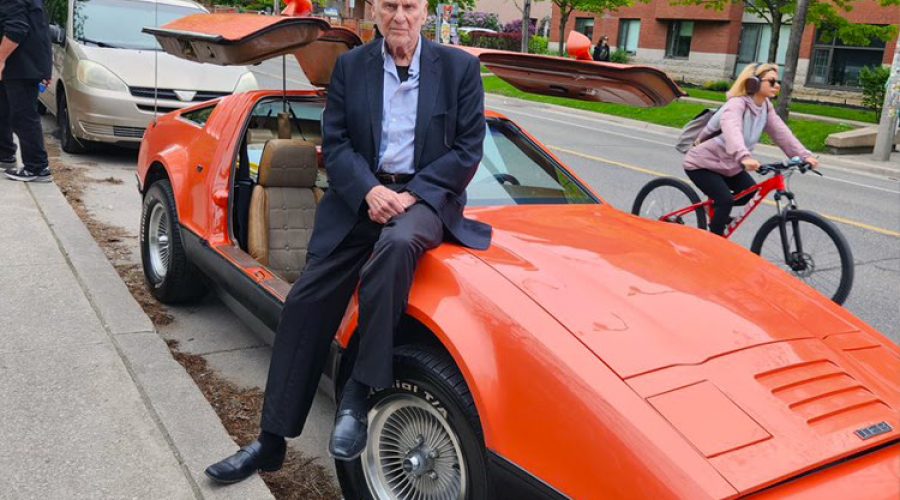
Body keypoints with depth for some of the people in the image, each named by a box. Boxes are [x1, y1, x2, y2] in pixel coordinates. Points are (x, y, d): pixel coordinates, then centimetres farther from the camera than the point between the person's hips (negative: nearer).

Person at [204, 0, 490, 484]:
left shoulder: (459, 67, 3)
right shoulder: (350, 66, 9)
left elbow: (467, 149, 0)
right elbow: (335, 143, 5)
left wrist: (411, 194, -12)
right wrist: (368, 190, -14)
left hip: (426, 197, -2)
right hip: (359, 196, 3)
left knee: (397, 244, -38)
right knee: (306, 304, -8)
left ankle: (358, 392, -24)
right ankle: (270, 442, 4)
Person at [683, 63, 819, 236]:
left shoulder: (766, 107, 0)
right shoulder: (737, 104, -26)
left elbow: (781, 132, -6)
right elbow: (731, 130, -45)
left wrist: (804, 155, -19)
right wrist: (744, 157, -62)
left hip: (728, 164, 8)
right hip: (702, 163, -8)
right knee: (725, 200, -19)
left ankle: (716, 209, 24)